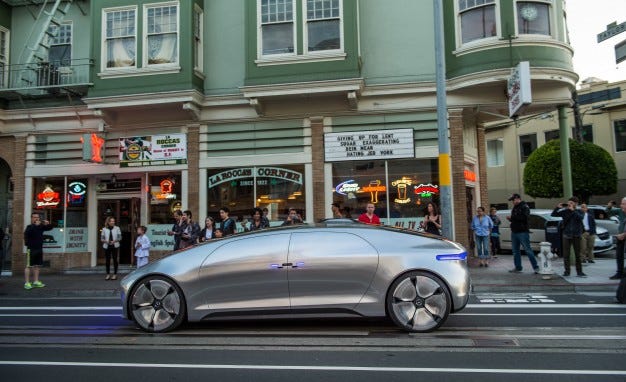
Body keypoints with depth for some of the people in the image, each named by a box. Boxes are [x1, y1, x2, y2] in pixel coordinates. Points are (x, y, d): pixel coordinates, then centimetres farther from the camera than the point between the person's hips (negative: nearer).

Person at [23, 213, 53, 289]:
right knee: (29, 266, -5)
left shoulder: (41, 226, 12)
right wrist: (35, 225, -33)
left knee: (37, 266, 11)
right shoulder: (29, 227, -6)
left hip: (39, 249, 7)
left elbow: (50, 228, 19)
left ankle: (36, 281, 18)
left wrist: (48, 224, -3)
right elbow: (27, 232, -26)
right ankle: (27, 283, -4)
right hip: (31, 249, -7)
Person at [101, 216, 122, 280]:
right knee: (107, 260, 4)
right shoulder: (104, 229, 4)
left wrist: (114, 241, -15)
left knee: (115, 259, 0)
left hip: (115, 246, -1)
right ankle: (108, 274, 15)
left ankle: (115, 274, 8)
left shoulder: (117, 228, 1)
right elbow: (101, 238, 6)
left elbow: (120, 237, 1)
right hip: (107, 247, 1)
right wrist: (105, 241, -13)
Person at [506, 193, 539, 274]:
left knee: (528, 250, -8)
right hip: (514, 232, 8)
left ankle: (536, 267, -2)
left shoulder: (524, 206, -7)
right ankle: (518, 268, 18)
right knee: (515, 251, 10)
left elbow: (524, 217, -22)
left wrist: (512, 217, -19)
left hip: (523, 232, -8)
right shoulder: (514, 208, 18)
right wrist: (510, 218, 4)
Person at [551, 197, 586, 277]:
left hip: (576, 235, 0)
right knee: (566, 254, 1)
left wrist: (573, 210, -21)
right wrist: (557, 207, -12)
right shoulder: (565, 211, 3)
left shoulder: (578, 212, 2)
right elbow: (553, 214, 1)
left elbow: (580, 217, -19)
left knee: (578, 254, 5)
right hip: (566, 235, 1)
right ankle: (567, 271, 8)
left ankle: (579, 272, 12)